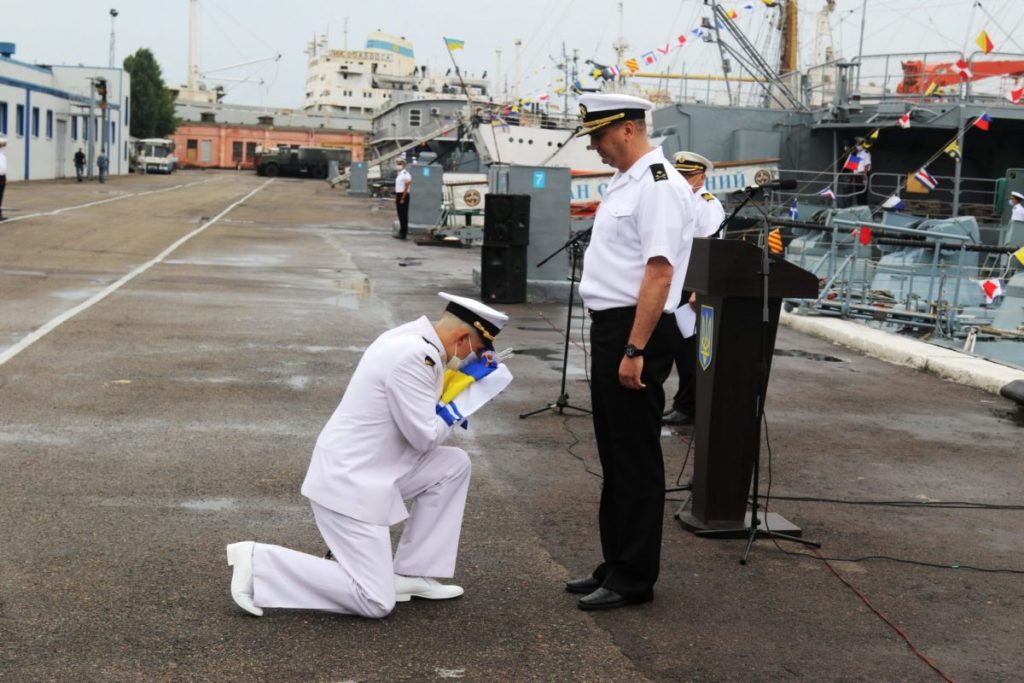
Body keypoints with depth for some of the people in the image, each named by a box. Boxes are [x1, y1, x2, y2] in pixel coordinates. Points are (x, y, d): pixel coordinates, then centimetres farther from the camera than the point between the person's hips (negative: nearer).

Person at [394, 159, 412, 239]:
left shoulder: (406, 174, -15)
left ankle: (403, 234, -1)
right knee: (400, 215, 14)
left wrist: (402, 198, -19)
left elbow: (406, 187, -18)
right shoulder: (399, 174, 15)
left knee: (404, 215, -4)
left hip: (403, 196, -9)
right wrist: (396, 197, 17)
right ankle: (401, 232, 22)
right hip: (398, 195, 9)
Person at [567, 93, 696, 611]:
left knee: (635, 458, -1)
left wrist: (634, 350, -26)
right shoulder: (625, 181, 15)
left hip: (637, 332, -10)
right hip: (610, 328, 10)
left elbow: (659, 272, -23)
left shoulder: (659, 186, -16)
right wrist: (610, 342, 19)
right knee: (614, 452, 16)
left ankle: (634, 578, 9)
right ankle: (615, 564, 27)